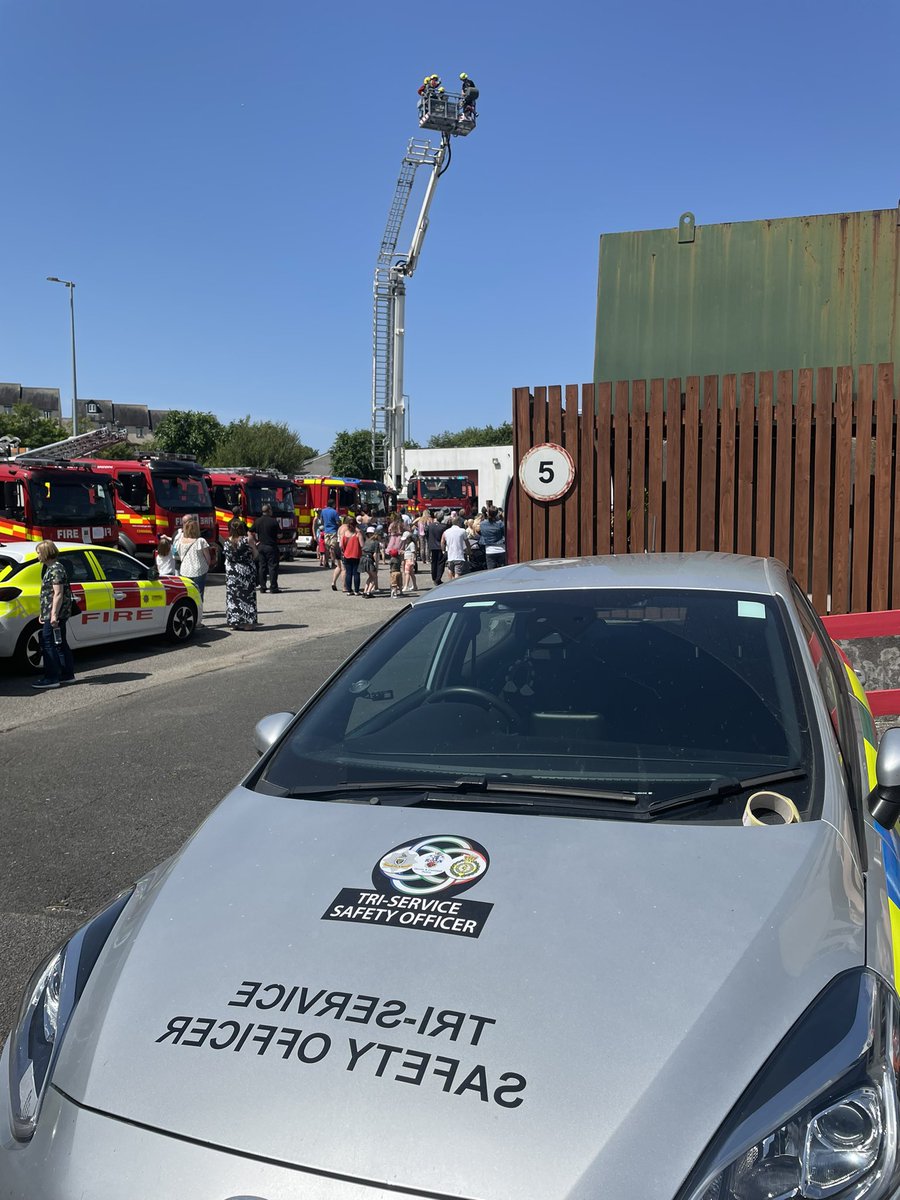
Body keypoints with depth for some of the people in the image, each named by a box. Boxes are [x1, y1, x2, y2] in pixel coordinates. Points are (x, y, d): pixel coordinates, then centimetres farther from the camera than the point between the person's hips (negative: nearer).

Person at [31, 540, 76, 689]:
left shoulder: (56, 569, -14)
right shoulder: (50, 568, 18)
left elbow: (58, 594, -20)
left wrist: (54, 615, -24)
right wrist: (43, 613, 23)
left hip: (54, 614, -10)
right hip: (51, 614, 10)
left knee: (48, 644, -9)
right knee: (60, 644, 14)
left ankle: (51, 678, -7)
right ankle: (67, 675, 20)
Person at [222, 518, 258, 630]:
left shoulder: (227, 542, -2)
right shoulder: (247, 540, -12)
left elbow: (227, 557, 10)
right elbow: (255, 555, -5)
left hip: (231, 574, 3)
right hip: (246, 571, -3)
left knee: (232, 596, 10)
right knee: (247, 596, 4)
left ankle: (233, 622, 11)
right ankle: (247, 622, 4)